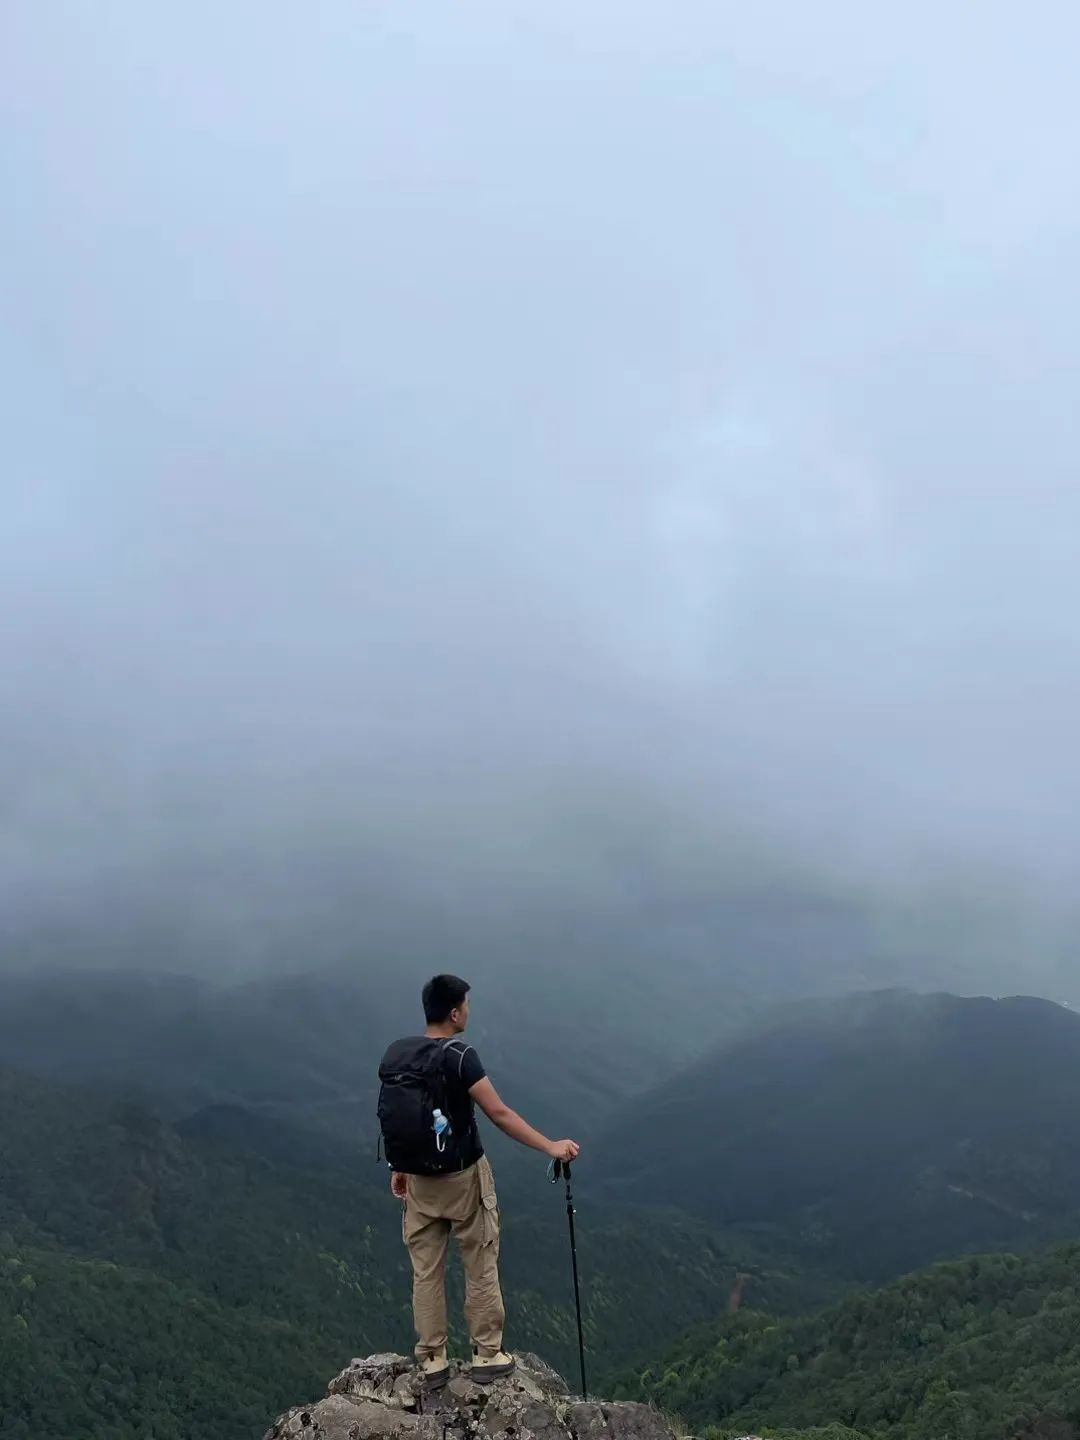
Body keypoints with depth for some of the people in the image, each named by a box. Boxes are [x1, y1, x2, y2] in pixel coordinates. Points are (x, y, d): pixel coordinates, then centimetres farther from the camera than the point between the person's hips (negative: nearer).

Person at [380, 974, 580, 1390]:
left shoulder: (395, 1054, -2)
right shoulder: (459, 1056, -20)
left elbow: (392, 1116, 7)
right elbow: (499, 1114, -21)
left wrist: (399, 1168, 19)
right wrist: (551, 1147, -18)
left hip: (418, 1180, 5)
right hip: (463, 1177, -5)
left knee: (426, 1271, 13)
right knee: (480, 1268, 10)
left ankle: (432, 1360, 20)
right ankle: (487, 1355, 18)